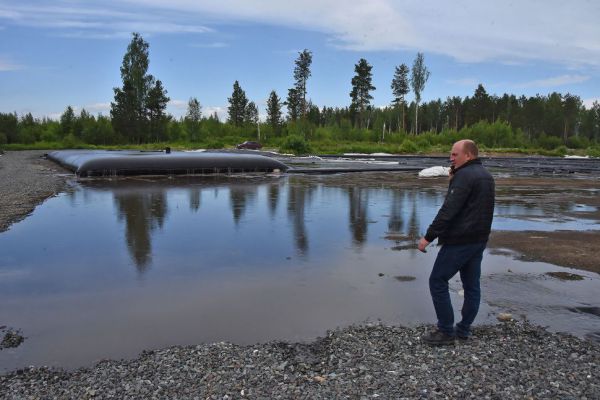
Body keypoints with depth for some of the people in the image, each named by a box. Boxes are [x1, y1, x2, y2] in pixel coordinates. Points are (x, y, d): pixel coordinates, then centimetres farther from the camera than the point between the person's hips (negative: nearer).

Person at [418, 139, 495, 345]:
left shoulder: (464, 175, -17)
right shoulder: (486, 176, 13)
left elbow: (448, 210, -24)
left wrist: (428, 236, -23)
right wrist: (454, 180, 8)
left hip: (459, 241, -10)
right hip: (479, 240, 10)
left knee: (437, 281, -1)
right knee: (471, 285, 13)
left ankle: (446, 331, 3)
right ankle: (464, 329, 21)